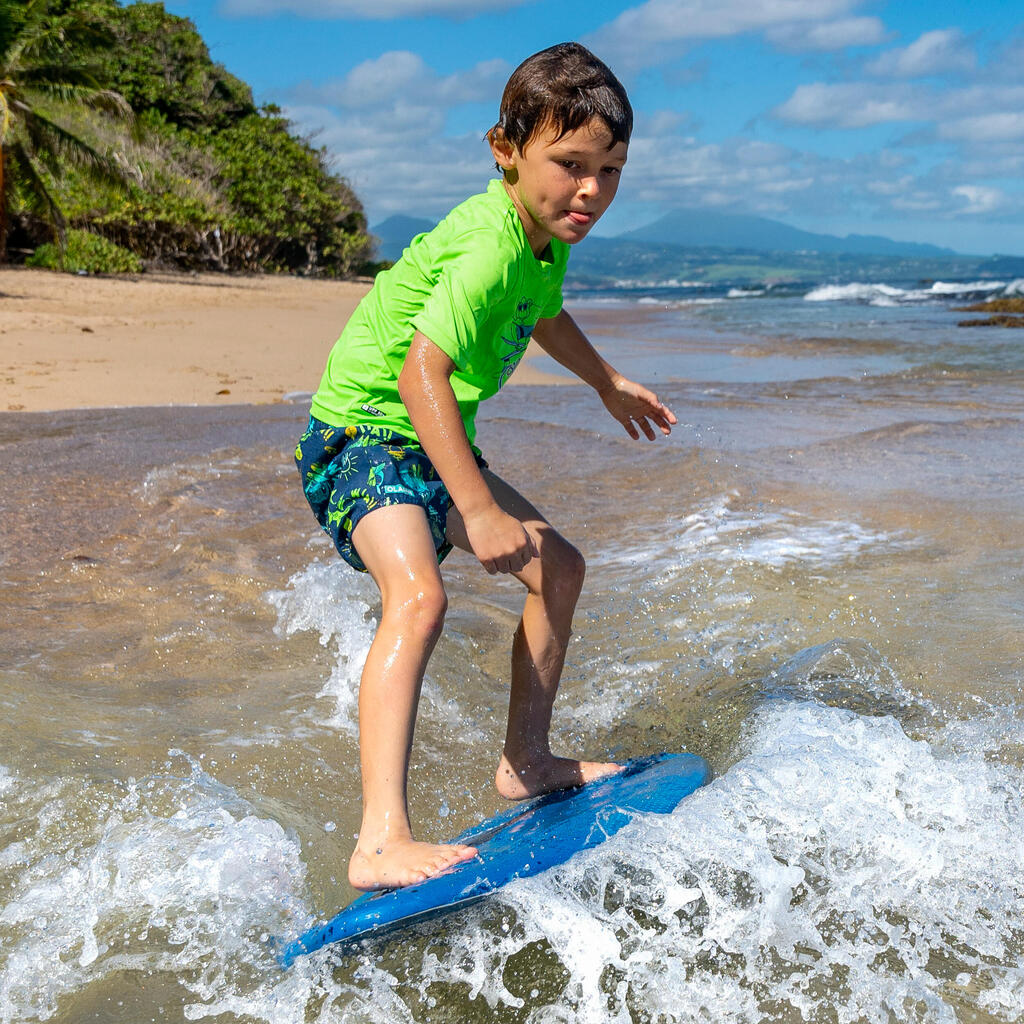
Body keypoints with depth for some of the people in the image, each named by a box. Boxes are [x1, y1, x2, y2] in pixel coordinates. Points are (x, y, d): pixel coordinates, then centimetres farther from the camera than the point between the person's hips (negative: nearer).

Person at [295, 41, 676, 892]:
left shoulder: (549, 231, 4)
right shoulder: (489, 246, -27)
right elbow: (420, 373, -37)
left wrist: (609, 384, 41)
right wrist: (481, 511, -37)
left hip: (433, 448, 10)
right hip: (363, 436, -10)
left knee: (560, 569, 15)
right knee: (418, 594, -34)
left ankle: (527, 762, 28)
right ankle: (382, 840, -38)